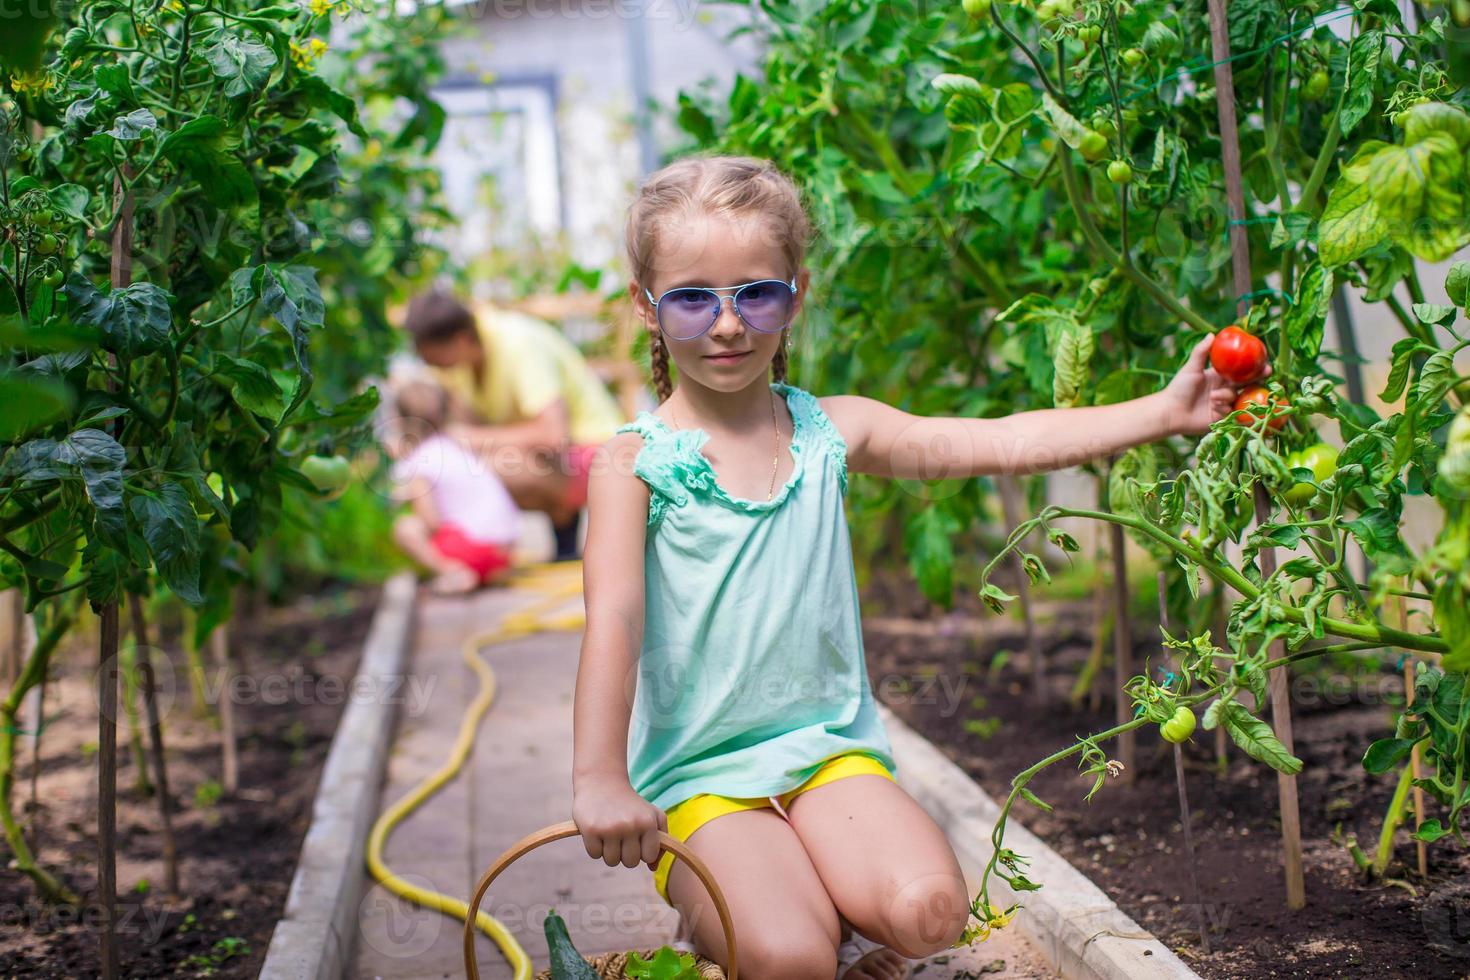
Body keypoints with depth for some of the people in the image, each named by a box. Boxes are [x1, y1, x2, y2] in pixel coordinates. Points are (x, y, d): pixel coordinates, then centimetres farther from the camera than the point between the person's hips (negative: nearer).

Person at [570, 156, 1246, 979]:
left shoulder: (831, 432, 6)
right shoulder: (636, 461, -5)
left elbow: (1003, 443, 3)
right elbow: (613, 618, -15)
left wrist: (1166, 411, -2)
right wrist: (599, 780, -26)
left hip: (829, 748, 3)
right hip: (697, 779, -3)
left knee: (928, 911, -22)